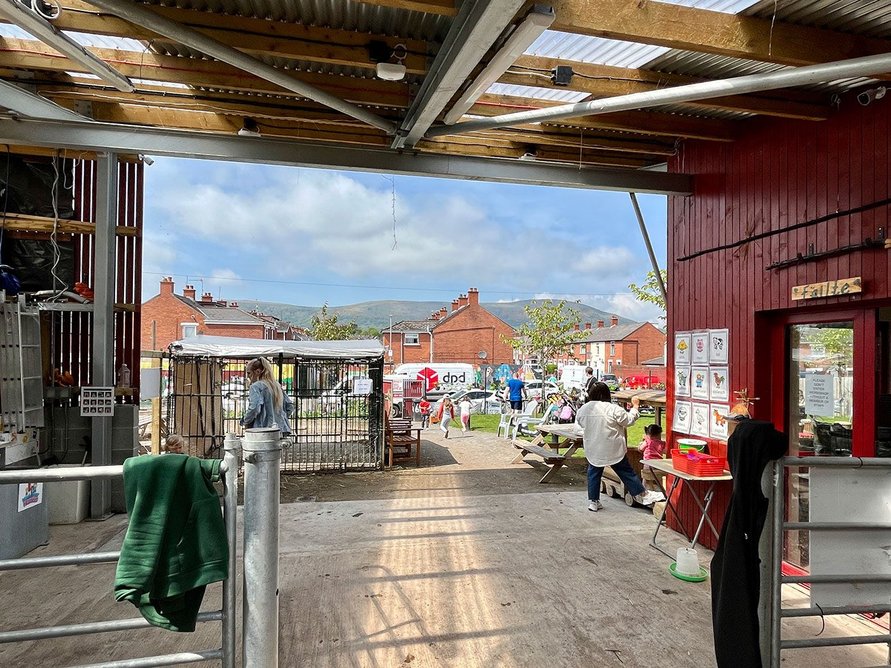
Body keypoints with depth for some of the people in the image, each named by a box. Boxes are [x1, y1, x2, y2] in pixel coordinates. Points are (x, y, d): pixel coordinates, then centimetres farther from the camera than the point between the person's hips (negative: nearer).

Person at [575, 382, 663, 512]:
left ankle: (593, 502, 18)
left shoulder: (582, 409, -4)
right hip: (613, 450, -3)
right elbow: (629, 420, -7)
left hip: (593, 451, 3)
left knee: (593, 474, 15)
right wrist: (635, 406, 6)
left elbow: (580, 423, 12)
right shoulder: (613, 409, -18)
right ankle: (642, 495, 21)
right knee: (626, 472, 9)